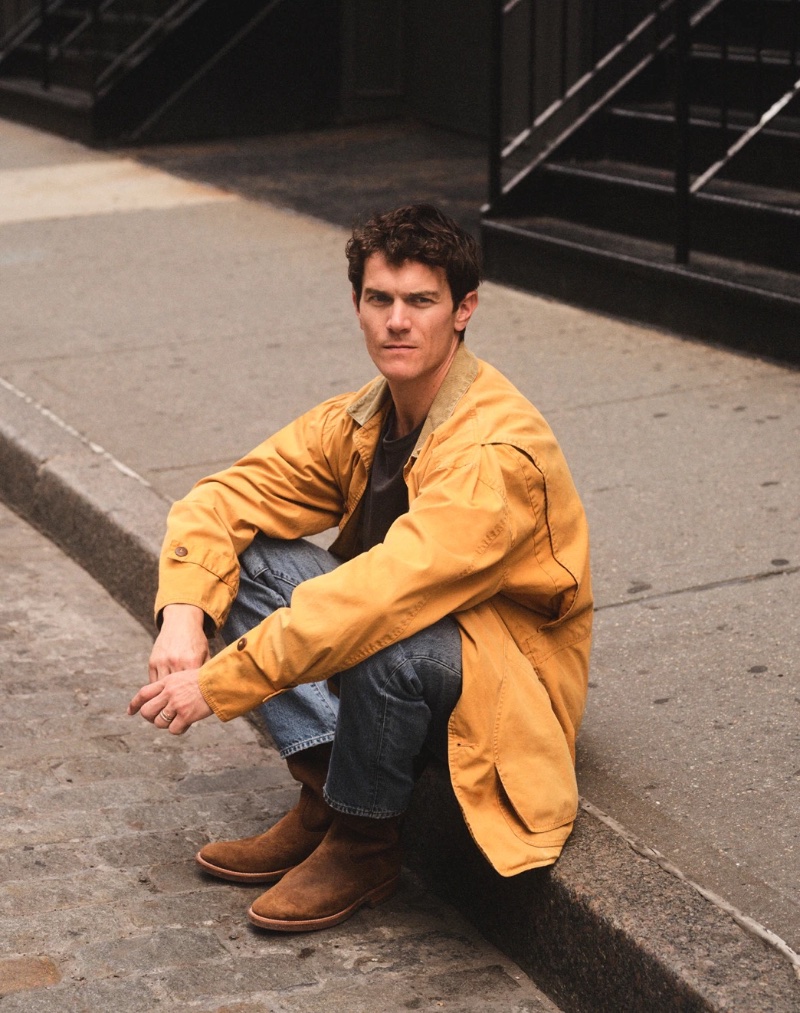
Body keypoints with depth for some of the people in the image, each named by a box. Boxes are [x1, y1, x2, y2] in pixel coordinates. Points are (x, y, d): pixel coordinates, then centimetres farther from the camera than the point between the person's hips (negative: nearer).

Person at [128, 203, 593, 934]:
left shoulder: (499, 452, -28)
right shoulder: (358, 422, -3)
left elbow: (376, 598, -37)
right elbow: (221, 500, -1)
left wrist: (217, 685, -34)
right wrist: (183, 614, -21)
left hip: (511, 687, -7)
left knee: (390, 635, -39)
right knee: (246, 556, -8)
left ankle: (364, 844, -11)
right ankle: (325, 796, -6)